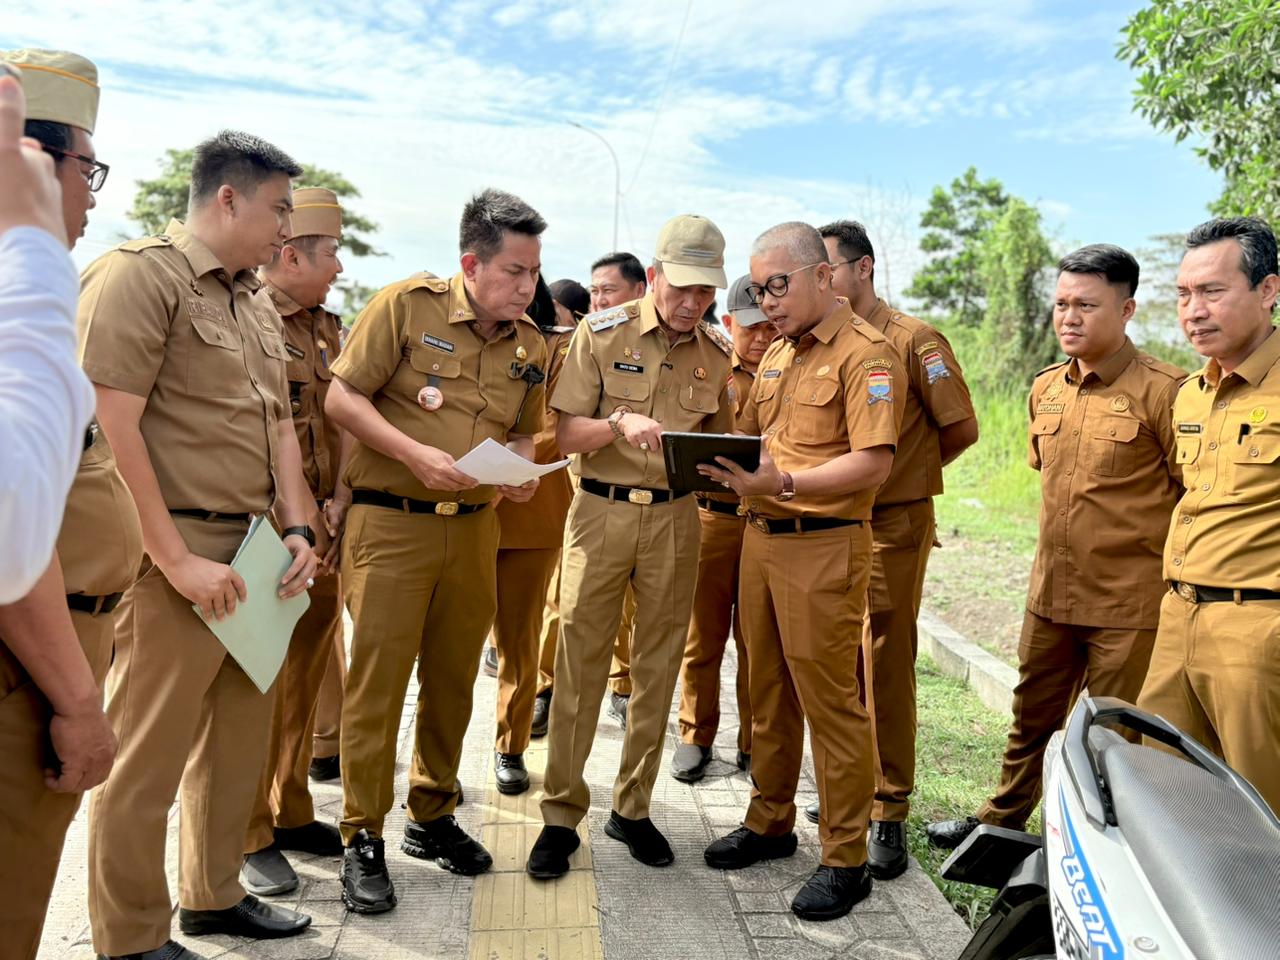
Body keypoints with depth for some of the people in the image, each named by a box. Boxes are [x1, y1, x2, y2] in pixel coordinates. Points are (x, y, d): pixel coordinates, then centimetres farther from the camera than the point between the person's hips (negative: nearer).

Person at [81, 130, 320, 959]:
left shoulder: (257, 303, 17)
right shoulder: (141, 274, -9)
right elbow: (110, 426, -17)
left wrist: (297, 528, 8)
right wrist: (176, 558, -18)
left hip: (254, 557, 8)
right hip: (178, 558, -8)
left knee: (240, 739, 17)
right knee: (148, 757, 3)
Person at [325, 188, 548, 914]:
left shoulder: (531, 346, 8)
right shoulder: (407, 305, -8)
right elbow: (342, 397, -8)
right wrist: (415, 453, -19)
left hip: (475, 528, 5)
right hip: (391, 524, -5)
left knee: (453, 681, 13)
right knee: (378, 681, 0)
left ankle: (433, 817, 32)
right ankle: (363, 839, 16)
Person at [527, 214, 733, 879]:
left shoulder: (716, 353, 6)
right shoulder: (602, 333, -4)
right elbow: (565, 433, -6)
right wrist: (619, 424, -24)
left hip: (675, 518, 3)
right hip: (601, 511, -3)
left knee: (658, 667, 8)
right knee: (579, 663, 0)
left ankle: (633, 808, 23)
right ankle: (561, 815, 13)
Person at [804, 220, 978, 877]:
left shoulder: (913, 341, -6)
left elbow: (960, 430, -3)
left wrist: (899, 478, 4)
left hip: (893, 526, -5)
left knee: (886, 668, 0)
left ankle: (889, 813, 12)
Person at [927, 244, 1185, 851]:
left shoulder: (1160, 390, -14)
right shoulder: (1046, 389, 7)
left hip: (1128, 603, -6)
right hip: (1051, 592, 7)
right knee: (1032, 715, 21)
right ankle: (1002, 821, 39)